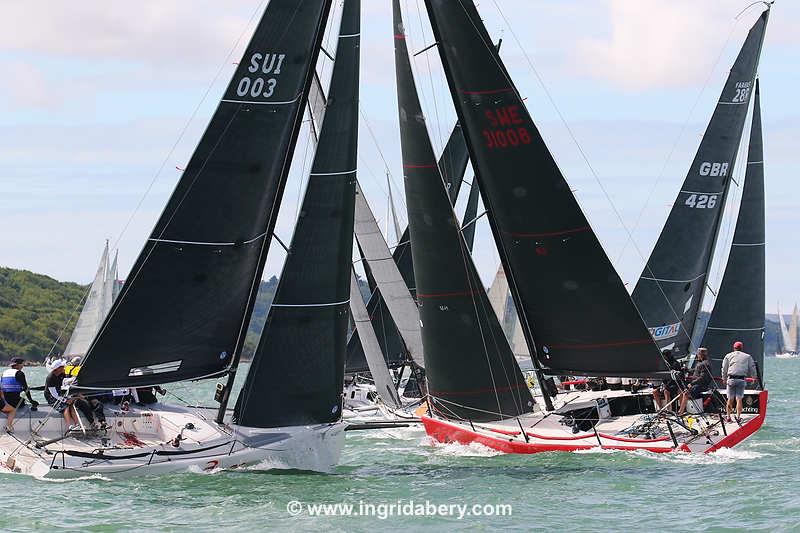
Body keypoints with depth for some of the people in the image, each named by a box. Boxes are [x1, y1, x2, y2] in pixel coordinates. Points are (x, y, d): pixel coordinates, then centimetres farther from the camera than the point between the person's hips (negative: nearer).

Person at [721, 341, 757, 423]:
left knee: (730, 399, 5)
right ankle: (738, 417, -5)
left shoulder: (728, 356, 11)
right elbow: (752, 369, 13)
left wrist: (725, 379, 24)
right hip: (742, 379, 0)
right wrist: (753, 377, 31)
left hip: (731, 379, 0)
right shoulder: (747, 357, 11)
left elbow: (724, 369, 10)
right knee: (739, 399, 1)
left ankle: (728, 417, 6)